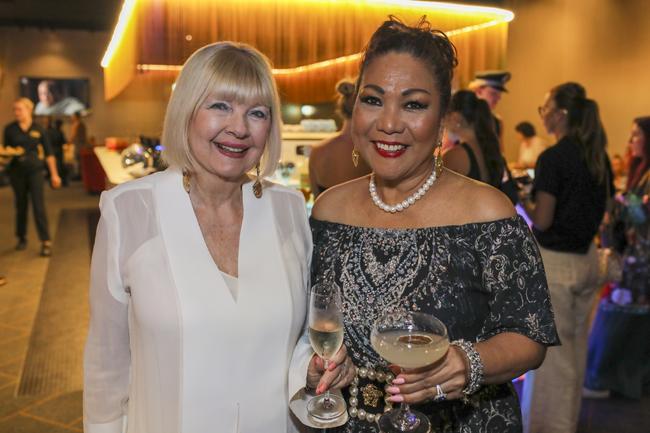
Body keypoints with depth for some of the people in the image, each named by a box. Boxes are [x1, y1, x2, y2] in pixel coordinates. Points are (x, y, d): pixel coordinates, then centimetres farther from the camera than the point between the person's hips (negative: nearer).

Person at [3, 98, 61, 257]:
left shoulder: (39, 129, -2)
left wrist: (54, 174, -1)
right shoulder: (10, 129, 1)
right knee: (20, 205, 11)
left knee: (39, 206, -7)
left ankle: (46, 242, -6)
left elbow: (48, 153, 1)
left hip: (35, 170, -2)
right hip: (16, 171, 2)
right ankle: (22, 238, 26)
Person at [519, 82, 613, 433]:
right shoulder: (598, 155, 5)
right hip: (587, 259, 8)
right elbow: (601, 205, 14)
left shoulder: (553, 157, -17)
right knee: (576, 347, 18)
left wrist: (522, 198, 0)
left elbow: (542, 220, -18)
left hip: (555, 261, -8)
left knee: (552, 352, 5)